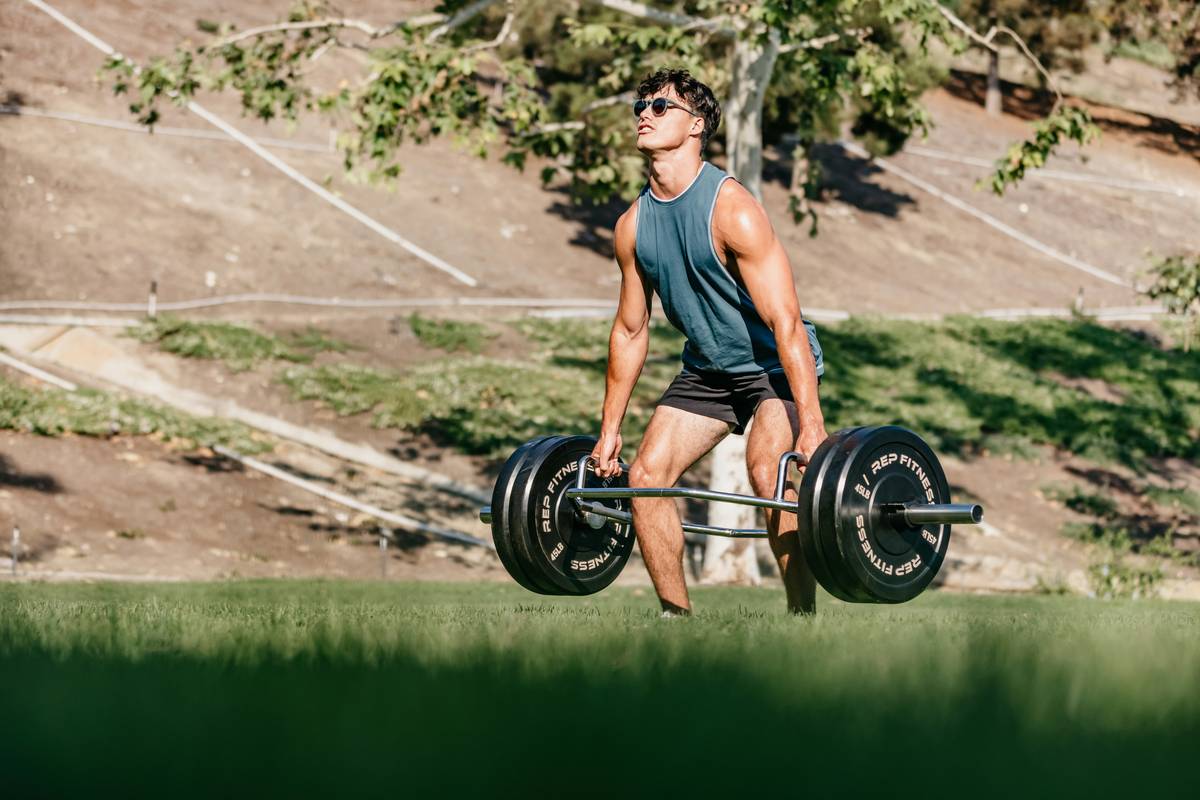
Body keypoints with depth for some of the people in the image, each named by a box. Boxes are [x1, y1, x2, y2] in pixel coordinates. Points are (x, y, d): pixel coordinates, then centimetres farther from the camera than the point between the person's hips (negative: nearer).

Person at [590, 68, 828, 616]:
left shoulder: (731, 210, -25)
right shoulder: (633, 225, -4)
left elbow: (785, 322, -29)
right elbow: (630, 330, 8)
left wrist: (812, 426, -36)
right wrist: (609, 430, 9)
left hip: (774, 364, -7)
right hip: (708, 367, 7)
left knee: (769, 474, -28)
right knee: (646, 474, -4)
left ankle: (803, 618, -21)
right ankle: (676, 617, 8)